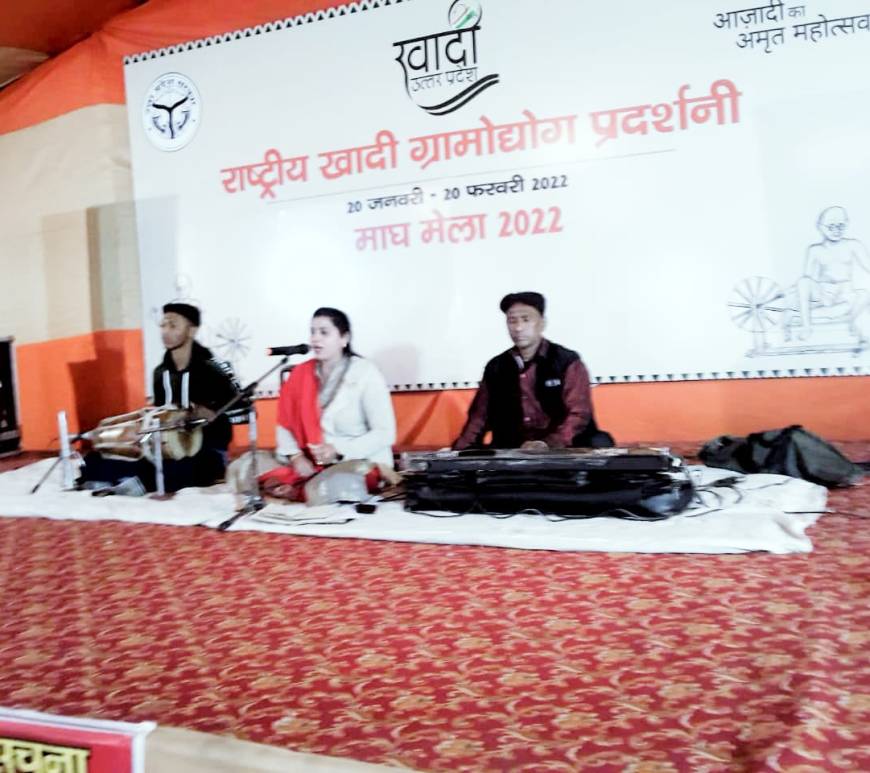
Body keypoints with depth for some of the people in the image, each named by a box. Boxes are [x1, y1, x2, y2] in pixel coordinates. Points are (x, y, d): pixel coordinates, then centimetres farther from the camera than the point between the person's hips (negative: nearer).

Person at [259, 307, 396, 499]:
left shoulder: (365, 373, -7)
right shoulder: (301, 374, 6)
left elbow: (385, 433, -11)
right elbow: (286, 426, 6)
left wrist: (339, 451, -22)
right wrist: (296, 457, -13)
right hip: (316, 466, 5)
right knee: (272, 484, -20)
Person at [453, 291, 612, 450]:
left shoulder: (567, 362, -1)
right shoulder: (495, 367, 11)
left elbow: (578, 413, -9)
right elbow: (479, 415, 12)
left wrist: (549, 444, -26)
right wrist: (460, 451, -4)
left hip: (562, 450, -2)